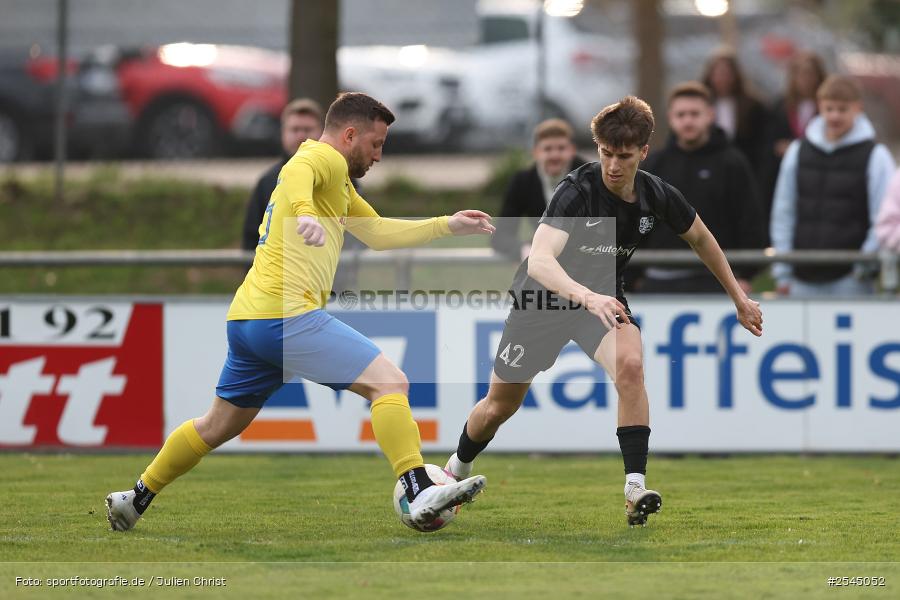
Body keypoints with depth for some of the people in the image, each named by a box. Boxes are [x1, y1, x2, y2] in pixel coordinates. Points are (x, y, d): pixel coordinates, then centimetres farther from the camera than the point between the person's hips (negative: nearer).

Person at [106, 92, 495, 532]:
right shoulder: (326, 158, -5)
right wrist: (304, 213, -49)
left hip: (246, 321, 11)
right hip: (288, 315, -11)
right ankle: (421, 495, -25)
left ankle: (135, 500, 31)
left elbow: (378, 233, 32)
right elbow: (295, 173, -29)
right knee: (390, 382, -14)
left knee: (218, 426, 23)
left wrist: (448, 226, 26)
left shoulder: (338, 182, 27)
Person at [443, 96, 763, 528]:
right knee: (500, 405, 9)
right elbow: (540, 260, -46)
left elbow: (700, 239, 6)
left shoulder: (656, 196, -16)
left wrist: (739, 298, 11)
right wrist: (588, 296, -63)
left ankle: (635, 488, -28)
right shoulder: (577, 192, -31)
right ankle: (457, 469, 41)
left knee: (630, 364, -29)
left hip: (602, 297, 3)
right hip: (541, 298, -3)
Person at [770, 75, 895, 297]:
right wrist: (782, 272, 8)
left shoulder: (875, 157, 0)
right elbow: (783, 213, 13)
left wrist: (864, 265, -6)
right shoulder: (798, 152, 11)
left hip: (851, 279, -4)